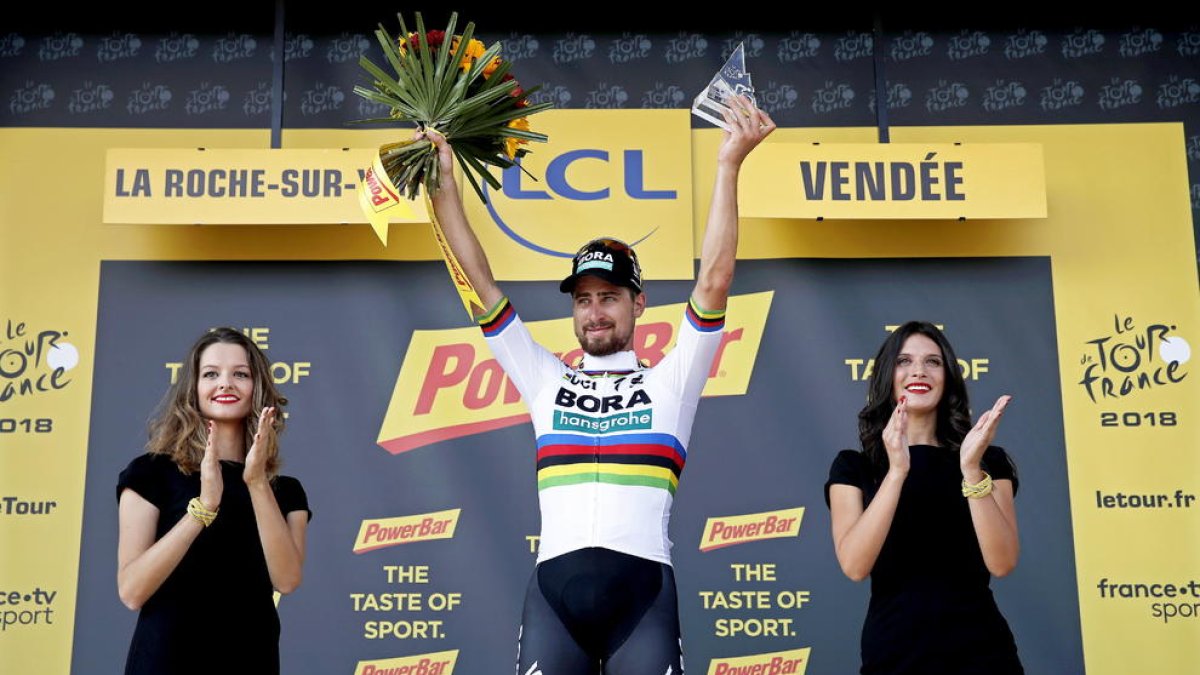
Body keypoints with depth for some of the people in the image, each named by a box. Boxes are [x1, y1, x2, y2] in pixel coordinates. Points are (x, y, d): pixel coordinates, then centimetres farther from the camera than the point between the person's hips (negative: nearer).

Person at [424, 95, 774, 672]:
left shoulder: (669, 383, 14)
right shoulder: (546, 382, 20)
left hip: (641, 587, -2)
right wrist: (444, 184, 11)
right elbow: (479, 282, 16)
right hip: (554, 586, 2)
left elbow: (714, 280, 3)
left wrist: (728, 166, -2)